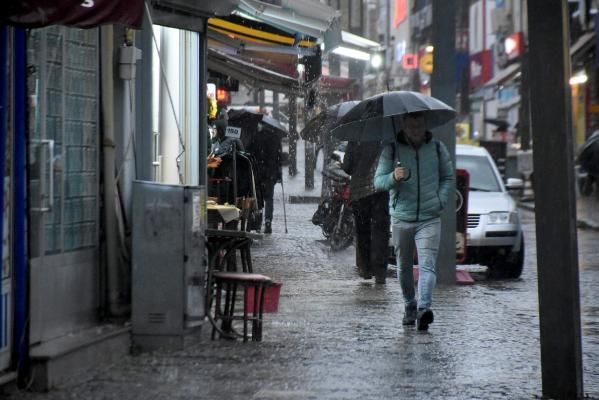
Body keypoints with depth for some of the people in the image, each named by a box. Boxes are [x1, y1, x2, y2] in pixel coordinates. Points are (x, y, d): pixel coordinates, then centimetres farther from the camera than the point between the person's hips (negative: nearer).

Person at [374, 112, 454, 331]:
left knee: (427, 265, -15)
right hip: (401, 218, 1)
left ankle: (424, 308, -25)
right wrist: (394, 177, -24)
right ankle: (410, 306, 26)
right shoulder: (391, 150, 1)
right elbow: (378, 181, -2)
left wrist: (440, 200, 0)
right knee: (404, 267, 10)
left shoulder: (437, 148, 6)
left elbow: (449, 178, 16)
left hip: (429, 218, -1)